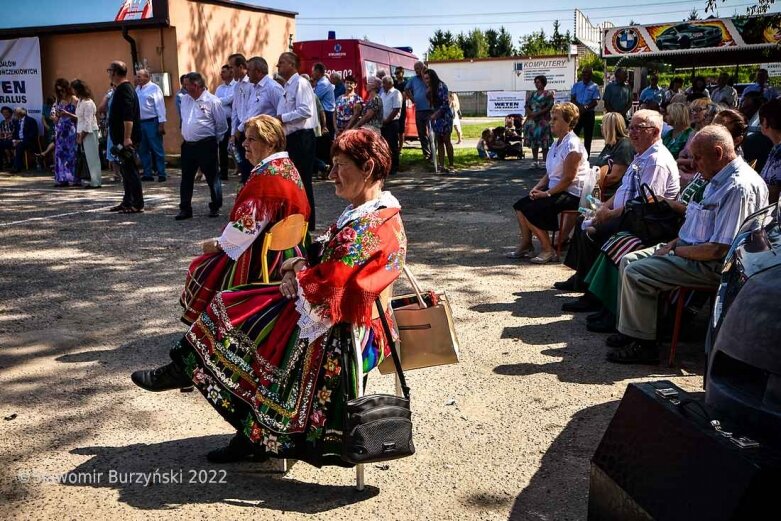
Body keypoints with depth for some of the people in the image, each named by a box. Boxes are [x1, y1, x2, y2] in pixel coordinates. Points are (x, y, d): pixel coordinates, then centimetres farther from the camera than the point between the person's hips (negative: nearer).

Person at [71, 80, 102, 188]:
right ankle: (94, 180, 16)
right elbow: (79, 119, 14)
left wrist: (82, 137, -13)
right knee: (89, 156, 10)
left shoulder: (88, 103, -15)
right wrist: (79, 134, 9)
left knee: (92, 157, -5)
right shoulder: (80, 101, 12)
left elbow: (88, 122, -16)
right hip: (83, 132, 9)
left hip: (89, 132, -9)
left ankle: (95, 181, -2)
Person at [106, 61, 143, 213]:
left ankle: (137, 204, -5)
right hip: (122, 138, 11)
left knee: (130, 171, -8)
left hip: (126, 139, -11)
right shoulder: (124, 88, 17)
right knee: (126, 171, 14)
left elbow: (128, 117, -25)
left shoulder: (124, 90, -15)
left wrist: (127, 138, -28)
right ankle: (127, 202, 22)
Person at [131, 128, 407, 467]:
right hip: (333, 313, 10)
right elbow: (326, 256, 16)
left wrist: (298, 275, -9)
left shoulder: (372, 227, -24)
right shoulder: (366, 213, 10)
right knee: (240, 309, 8)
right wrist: (302, 267, -2)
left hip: (342, 333, -10)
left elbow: (327, 286, -27)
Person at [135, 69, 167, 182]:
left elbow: (160, 106, -9)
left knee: (157, 149, -3)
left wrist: (161, 123, -15)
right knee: (142, 150, 10)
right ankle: (147, 174, 18)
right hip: (140, 123, 7)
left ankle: (161, 174, 1)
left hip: (152, 122, -7)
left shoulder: (154, 88, -5)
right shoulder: (137, 90, 13)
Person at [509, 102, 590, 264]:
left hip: (571, 194, -10)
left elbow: (568, 179, -20)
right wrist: (537, 187, 0)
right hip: (556, 189, 10)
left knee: (531, 210, -21)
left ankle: (548, 250, -8)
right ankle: (526, 245, 7)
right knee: (520, 205, 0)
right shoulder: (556, 143, 13)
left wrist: (547, 193, -19)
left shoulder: (573, 145, -17)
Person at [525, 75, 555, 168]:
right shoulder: (533, 94, 16)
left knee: (544, 142, -7)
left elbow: (549, 107, -11)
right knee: (533, 141, 4)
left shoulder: (548, 94, -1)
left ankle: (544, 161, -2)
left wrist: (537, 113, -16)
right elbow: (527, 105, 14)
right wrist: (530, 112, -6)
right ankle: (535, 161, 10)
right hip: (532, 120, 6)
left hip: (543, 121, -6)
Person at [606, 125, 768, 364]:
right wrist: (674, 243, 5)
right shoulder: (719, 180, 10)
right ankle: (629, 330, 14)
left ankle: (643, 344, -6)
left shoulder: (740, 187, -23)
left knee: (635, 273, -19)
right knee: (628, 261, 8)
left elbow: (719, 250, -25)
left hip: (711, 265, -11)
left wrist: (676, 250, -14)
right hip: (688, 249, 11)